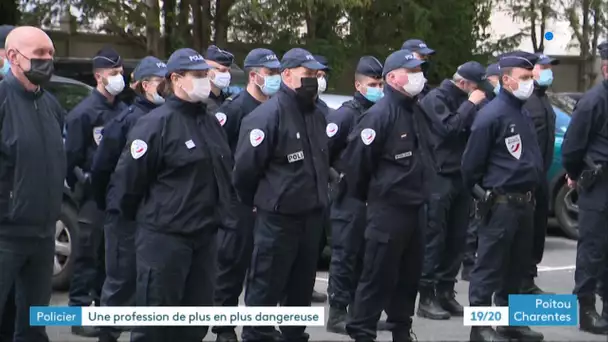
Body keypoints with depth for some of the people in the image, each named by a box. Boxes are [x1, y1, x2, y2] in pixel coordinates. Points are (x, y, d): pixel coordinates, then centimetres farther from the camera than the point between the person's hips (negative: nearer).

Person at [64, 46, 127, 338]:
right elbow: (71, 156, -12)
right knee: (88, 255, -4)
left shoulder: (123, 111, 9)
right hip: (94, 196, -6)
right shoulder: (84, 112, -11)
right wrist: (81, 185, -9)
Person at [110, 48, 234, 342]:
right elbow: (127, 176, -12)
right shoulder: (157, 123, -13)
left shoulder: (211, 123, 13)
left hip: (205, 235, 8)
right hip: (164, 236, -8)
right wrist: (138, 216, 1)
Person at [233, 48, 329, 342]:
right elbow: (245, 166, -16)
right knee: (265, 288, -1)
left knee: (301, 285, 18)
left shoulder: (317, 115, 10)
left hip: (312, 215, 8)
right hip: (277, 217, -8)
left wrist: (317, 195, 17)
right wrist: (255, 202, -3)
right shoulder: (267, 115, -16)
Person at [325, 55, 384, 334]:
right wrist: (344, 173, -14)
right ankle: (337, 313, 0)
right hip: (350, 195, -7)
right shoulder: (345, 114, -10)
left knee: (366, 255, 11)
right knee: (345, 254, -4)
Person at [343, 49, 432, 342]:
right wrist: (365, 195, -5)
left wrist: (418, 191, 17)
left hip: (413, 207, 9)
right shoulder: (381, 114, -16)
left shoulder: (415, 111, 12)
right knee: (378, 276, -5)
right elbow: (355, 158, -17)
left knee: (409, 273, 16)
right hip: (387, 208, -9)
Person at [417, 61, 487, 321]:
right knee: (434, 237, -7)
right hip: (440, 177, -7)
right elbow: (449, 129, -22)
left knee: (456, 238, 7)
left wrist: (477, 107, -2)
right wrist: (471, 105, -16)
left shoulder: (464, 102, 16)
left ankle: (446, 292, 16)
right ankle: (427, 296, -4)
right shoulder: (435, 99, -7)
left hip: (461, 177, 7)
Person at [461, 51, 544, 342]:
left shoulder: (522, 114, 15)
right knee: (490, 266, -4)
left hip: (524, 202, 9)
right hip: (500, 204, -9)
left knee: (516, 266, 15)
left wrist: (530, 194, 17)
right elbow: (471, 163, -12)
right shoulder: (492, 115, -13)